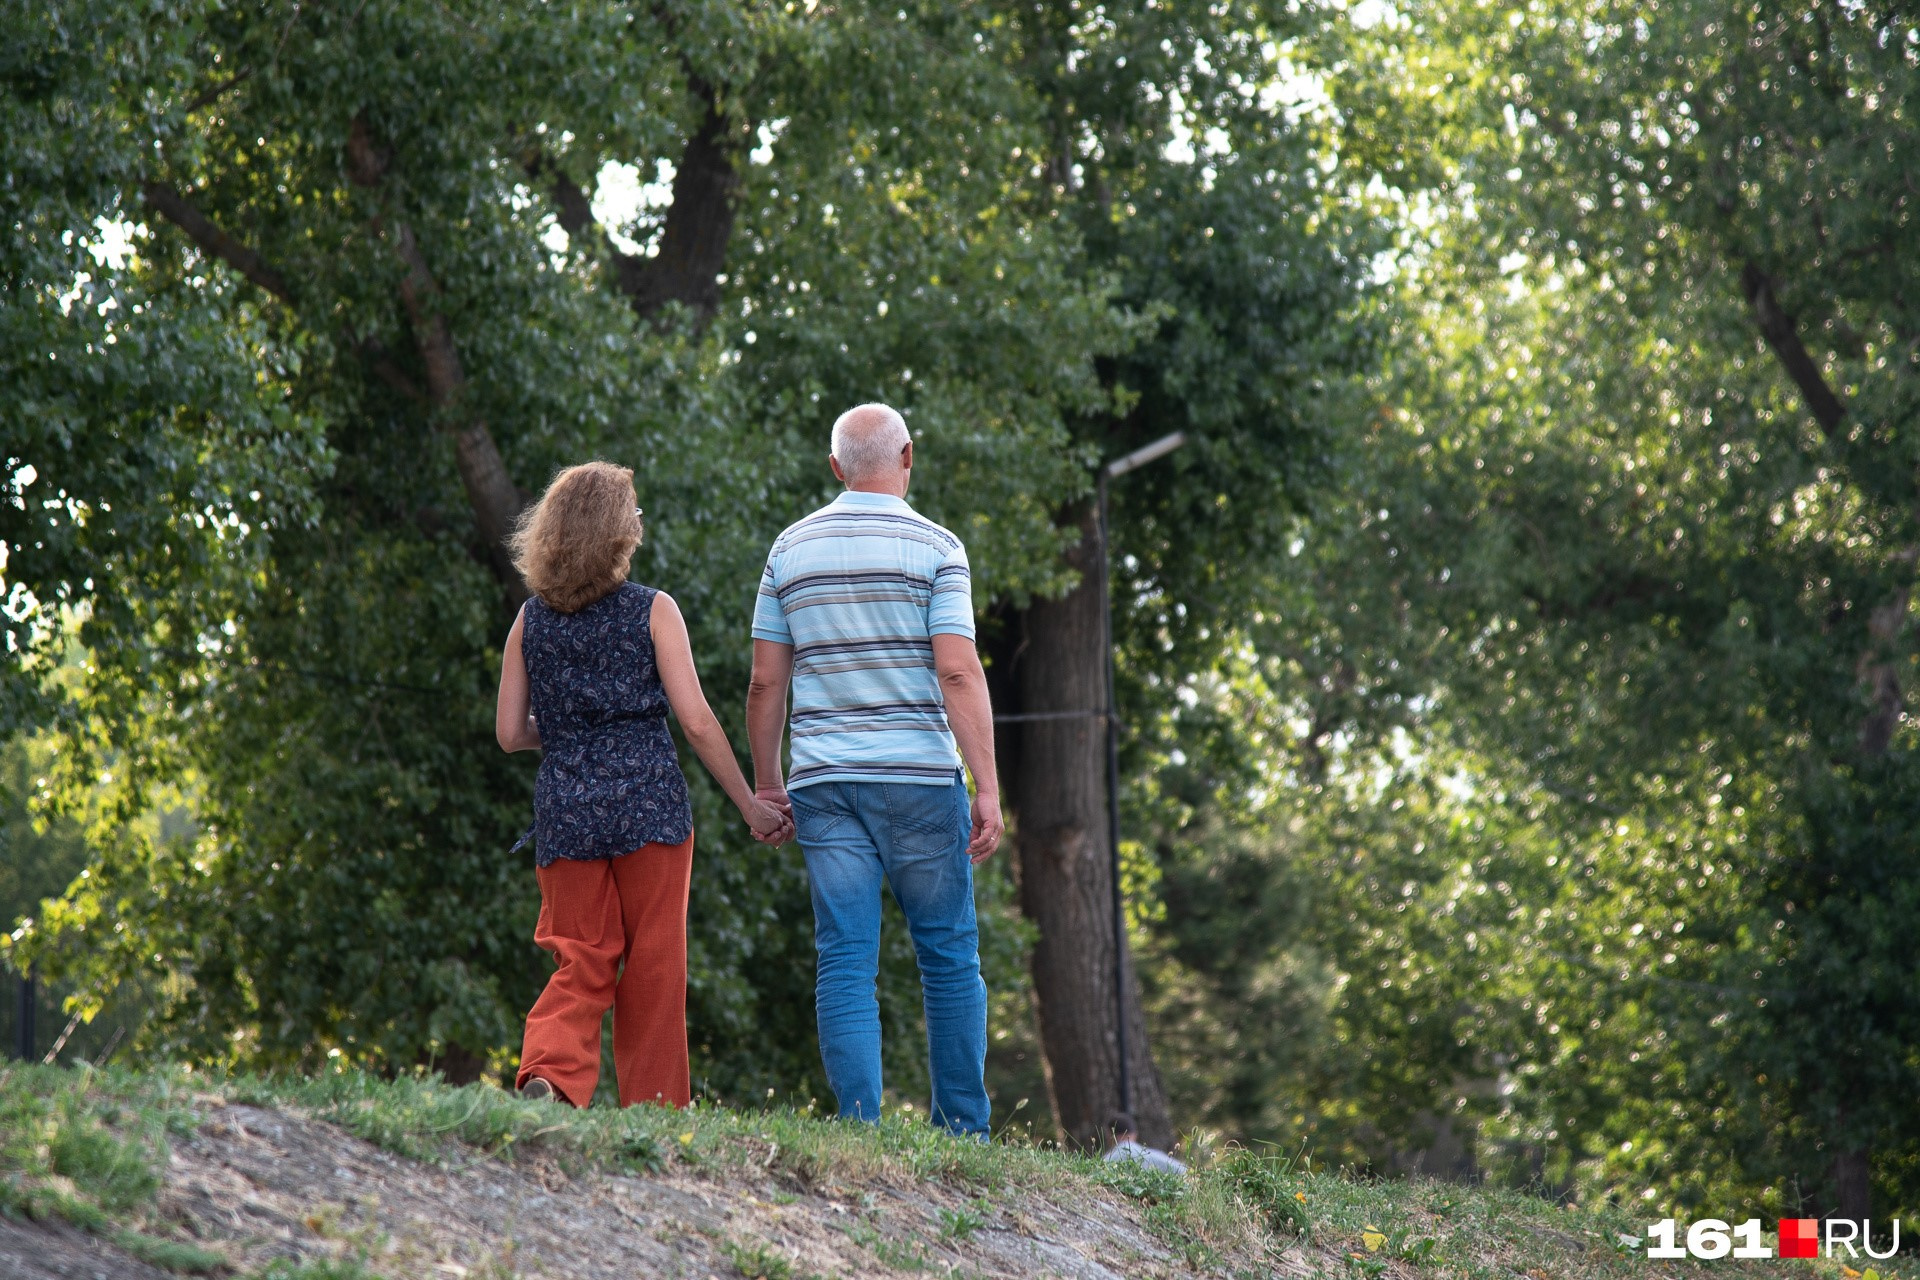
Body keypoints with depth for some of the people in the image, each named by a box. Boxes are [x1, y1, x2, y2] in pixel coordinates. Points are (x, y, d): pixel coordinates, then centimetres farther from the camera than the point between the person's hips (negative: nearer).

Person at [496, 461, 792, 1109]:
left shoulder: (531, 619, 5)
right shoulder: (653, 610, -4)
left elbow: (510, 733, 6)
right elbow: (697, 721, -7)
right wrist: (751, 806, 1)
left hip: (566, 812, 3)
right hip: (649, 805, -3)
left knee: (583, 963, 7)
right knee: (653, 965, 7)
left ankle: (547, 1073, -18)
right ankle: (653, 1111, 9)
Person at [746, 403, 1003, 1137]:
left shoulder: (792, 549, 8)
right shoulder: (935, 548, -3)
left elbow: (765, 684, 7)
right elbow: (958, 674, -12)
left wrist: (767, 784, 16)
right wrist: (987, 787, -12)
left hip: (823, 781, 3)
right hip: (919, 775, -3)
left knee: (845, 960, 0)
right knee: (949, 955, 8)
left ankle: (860, 1126, -8)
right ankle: (961, 1132, 9)